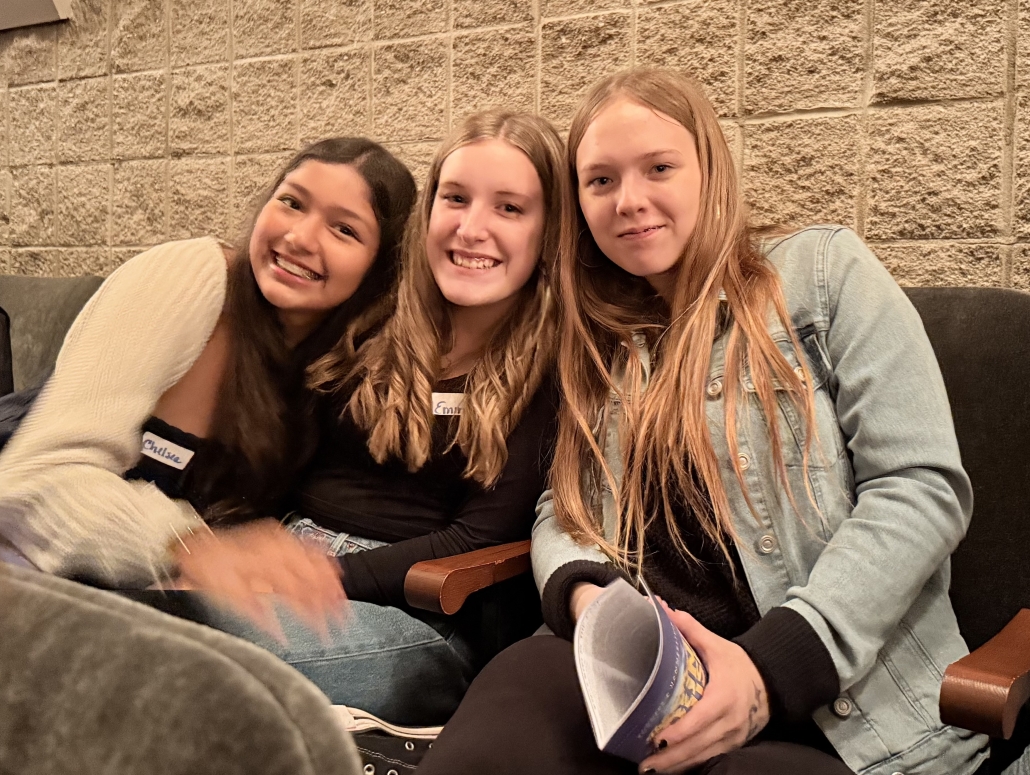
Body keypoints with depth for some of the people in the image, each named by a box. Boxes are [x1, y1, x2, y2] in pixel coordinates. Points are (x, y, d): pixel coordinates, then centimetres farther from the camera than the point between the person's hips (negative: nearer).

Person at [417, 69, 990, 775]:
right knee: (520, 682, -30)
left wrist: (773, 669, -16)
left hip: (845, 692, -2)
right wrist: (585, 596, -11)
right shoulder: (602, 342, 18)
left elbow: (922, 487, -6)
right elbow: (562, 512, 15)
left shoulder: (824, 272, 3)